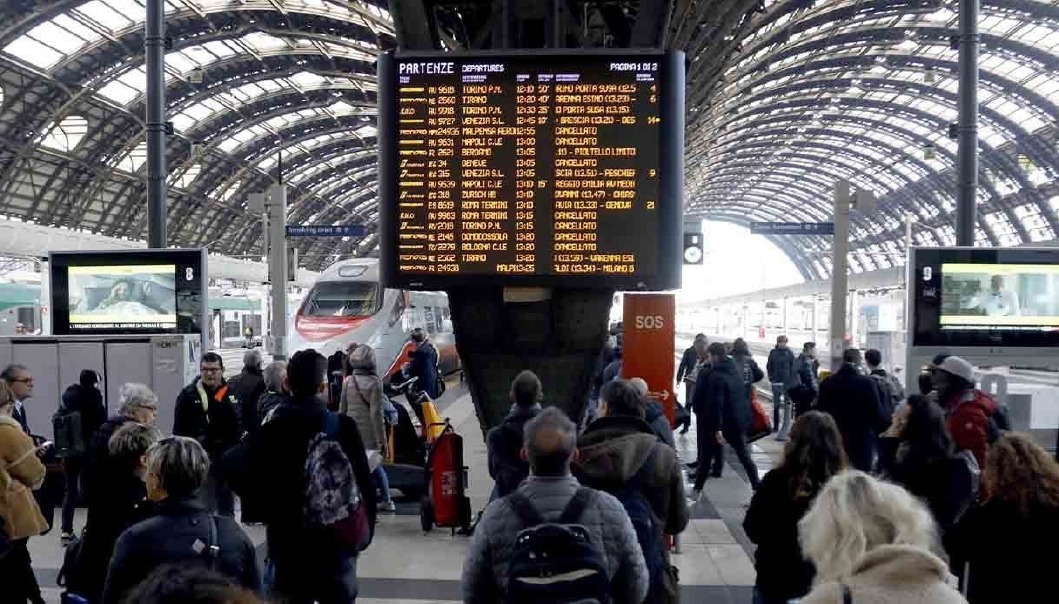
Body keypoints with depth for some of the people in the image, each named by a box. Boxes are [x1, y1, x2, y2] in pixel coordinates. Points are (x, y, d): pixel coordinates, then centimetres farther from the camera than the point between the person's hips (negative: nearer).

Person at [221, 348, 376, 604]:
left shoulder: (273, 428, -5)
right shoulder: (344, 427, -10)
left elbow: (231, 465, -19)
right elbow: (363, 484, -10)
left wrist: (268, 506, -11)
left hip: (286, 541, 2)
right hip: (336, 541, -1)